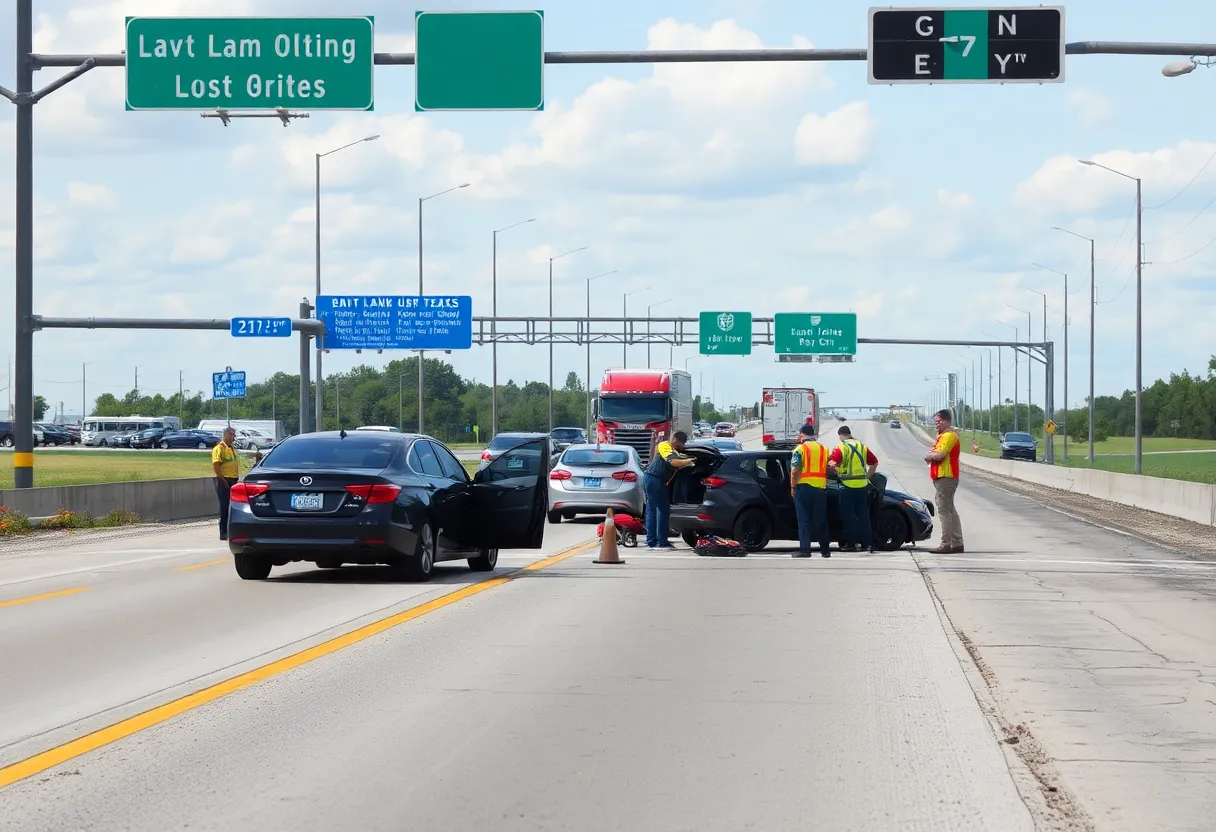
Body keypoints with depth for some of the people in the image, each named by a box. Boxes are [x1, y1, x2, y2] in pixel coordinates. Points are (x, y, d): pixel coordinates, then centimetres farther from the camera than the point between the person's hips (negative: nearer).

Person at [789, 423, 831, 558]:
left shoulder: (800, 449, -5)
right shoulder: (823, 449, 12)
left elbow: (795, 470, -11)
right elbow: (828, 469, 13)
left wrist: (793, 487, -5)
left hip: (803, 487, -5)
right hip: (820, 488, 5)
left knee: (804, 520, -1)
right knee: (821, 520, 11)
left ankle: (805, 549, -6)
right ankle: (825, 549, 13)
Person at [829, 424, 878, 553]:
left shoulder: (840, 448, -7)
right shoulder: (862, 447, 12)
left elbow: (831, 464, -18)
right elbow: (875, 463, 15)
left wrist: (837, 472, 2)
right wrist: (868, 476, 20)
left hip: (848, 485, -5)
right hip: (863, 485, 5)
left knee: (848, 516, 1)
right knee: (863, 515, 10)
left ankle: (851, 543, 1)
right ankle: (867, 542, 11)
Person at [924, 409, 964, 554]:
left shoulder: (949, 435, -14)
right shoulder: (943, 435, 21)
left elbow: (940, 455, -24)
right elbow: (937, 454, 20)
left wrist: (929, 456, -5)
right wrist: (931, 456, -2)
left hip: (945, 478, -11)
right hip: (944, 477, 11)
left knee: (944, 511, -11)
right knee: (950, 511, 13)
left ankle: (946, 544, -13)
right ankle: (957, 543, 16)